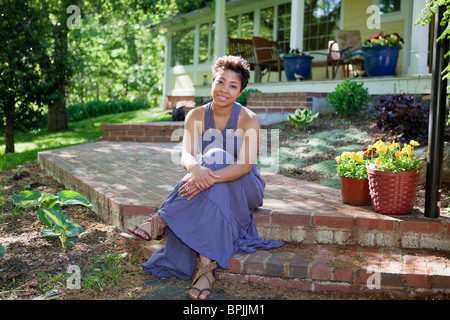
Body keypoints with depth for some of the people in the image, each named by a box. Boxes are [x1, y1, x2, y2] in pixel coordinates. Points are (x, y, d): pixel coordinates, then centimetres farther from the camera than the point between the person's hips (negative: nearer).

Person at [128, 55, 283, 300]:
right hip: (216, 193, 2)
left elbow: (245, 165, -26)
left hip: (243, 188, -2)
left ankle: (162, 220, -35)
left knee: (216, 158, -33)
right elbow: (186, 155, -18)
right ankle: (206, 266, -41)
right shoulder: (196, 116, -3)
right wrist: (195, 168, -46)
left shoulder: (249, 120, -12)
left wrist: (210, 177, -45)